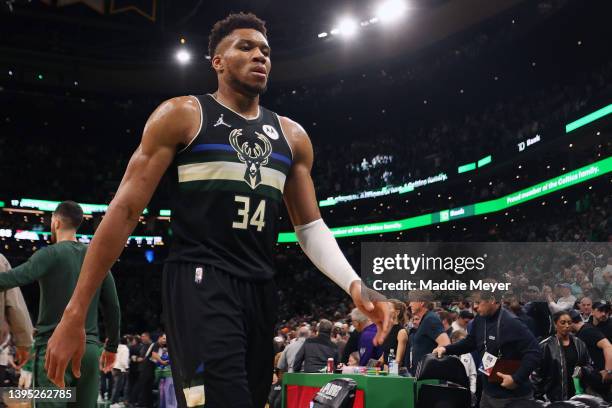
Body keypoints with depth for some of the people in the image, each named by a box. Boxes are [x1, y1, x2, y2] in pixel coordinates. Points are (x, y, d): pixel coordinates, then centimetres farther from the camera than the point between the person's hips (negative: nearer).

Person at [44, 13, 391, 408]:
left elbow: (311, 226, 16)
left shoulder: (292, 136, 14)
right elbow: (126, 210, -5)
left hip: (262, 290, 7)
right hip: (200, 283, -6)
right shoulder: (182, 115, -1)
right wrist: (75, 313, -10)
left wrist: (353, 284, -4)